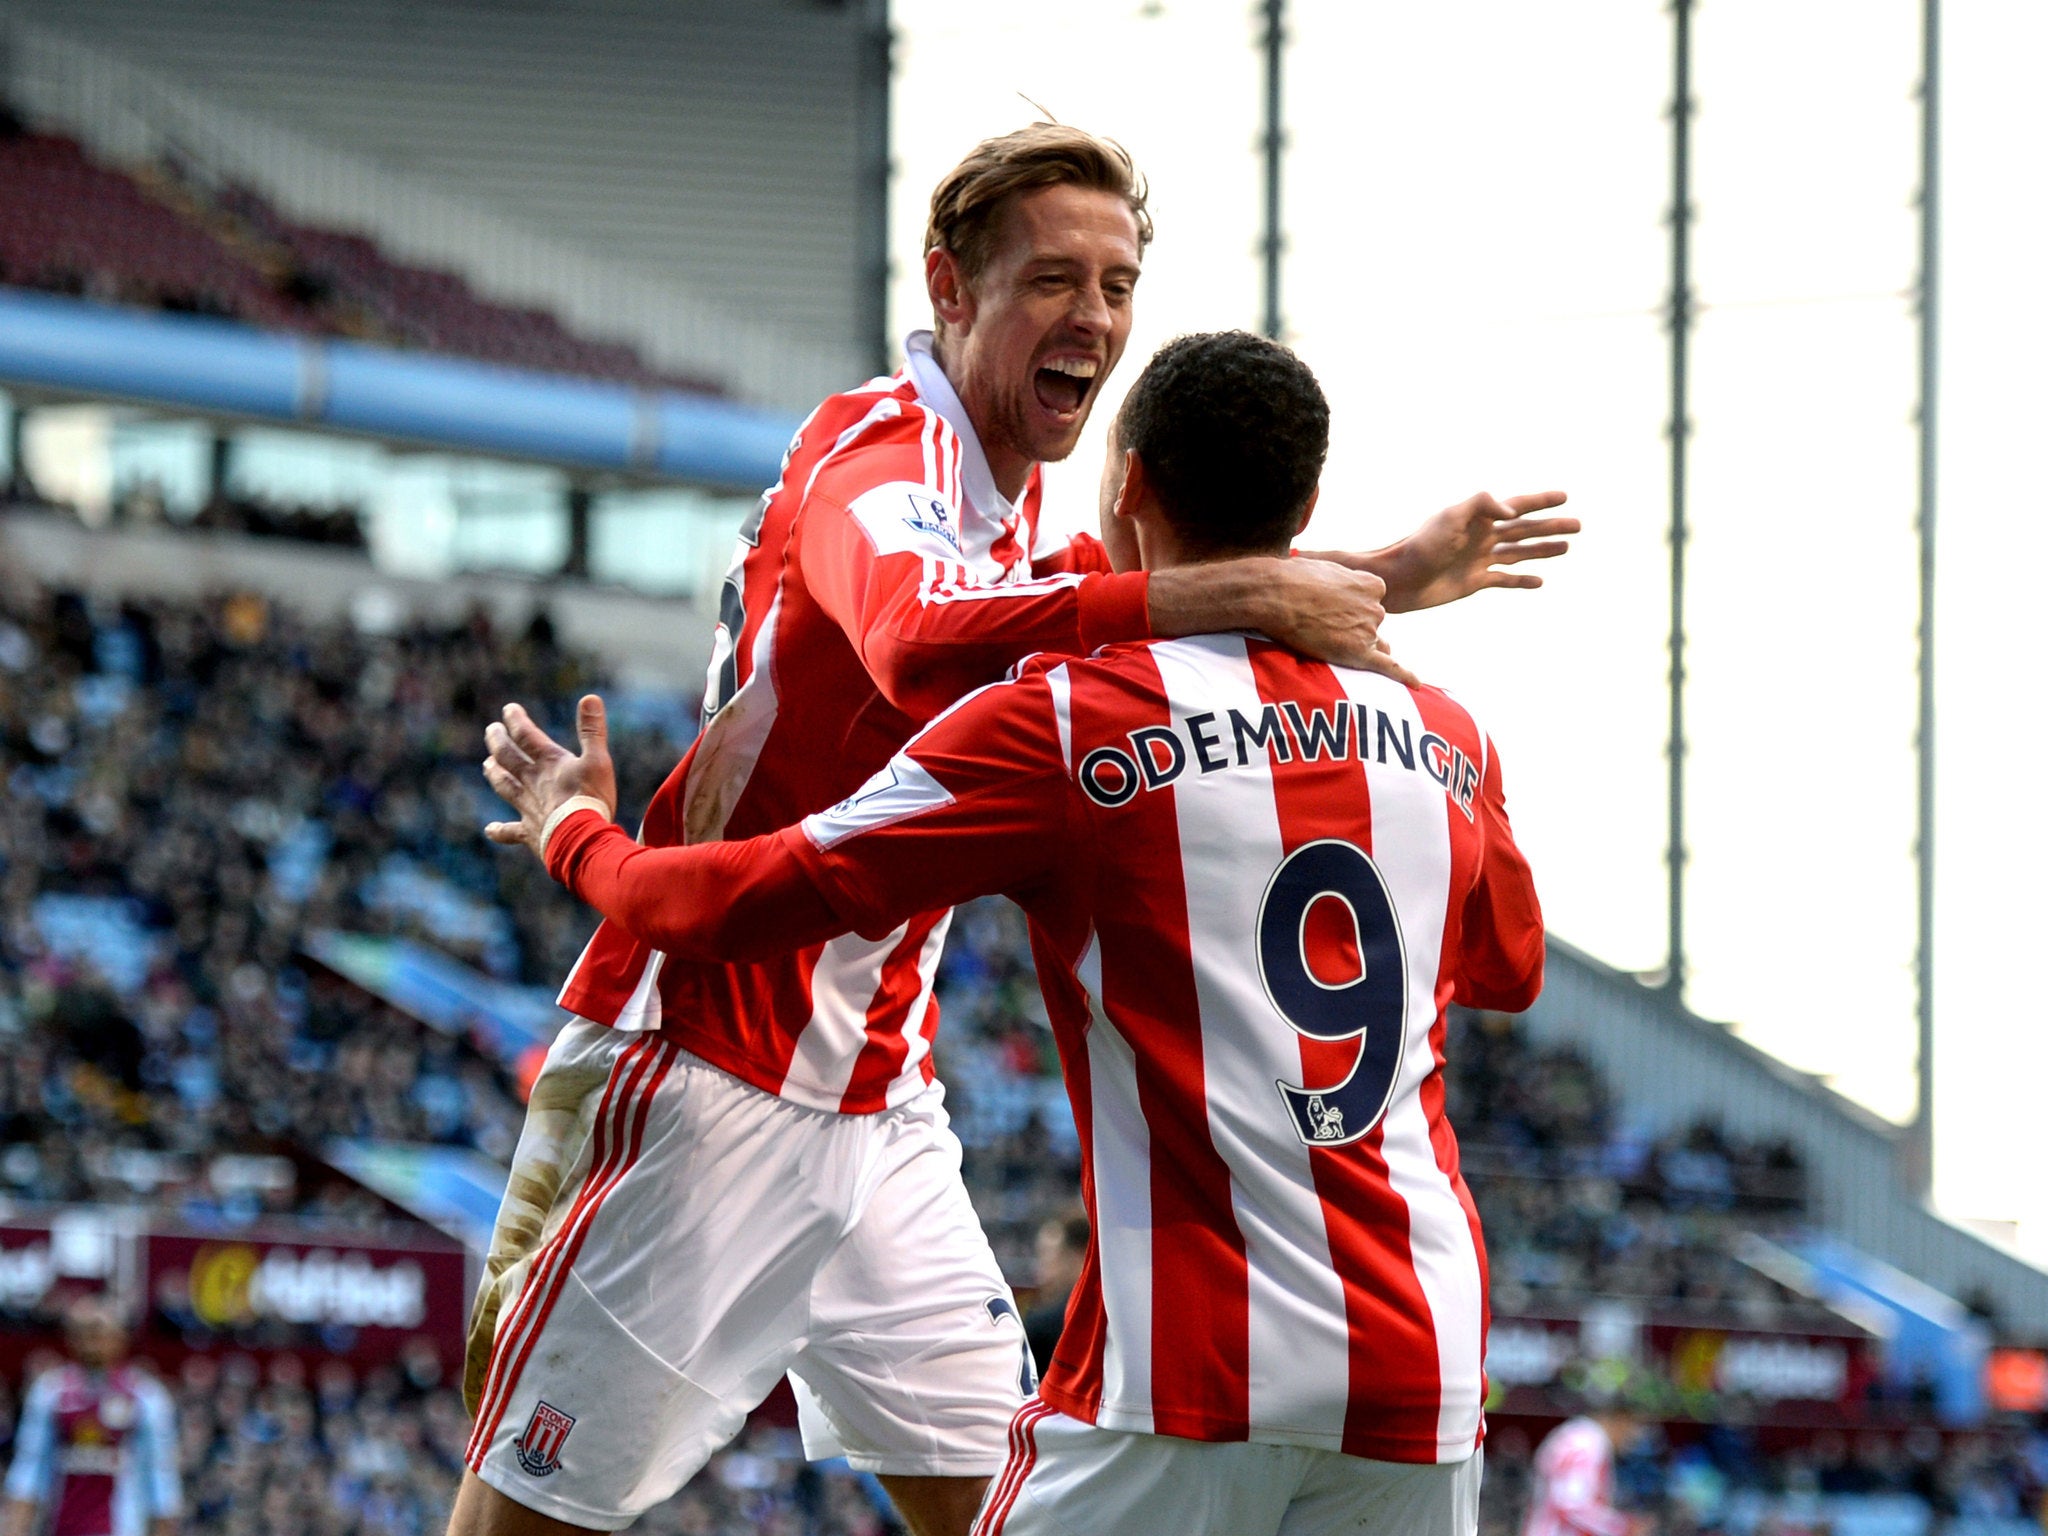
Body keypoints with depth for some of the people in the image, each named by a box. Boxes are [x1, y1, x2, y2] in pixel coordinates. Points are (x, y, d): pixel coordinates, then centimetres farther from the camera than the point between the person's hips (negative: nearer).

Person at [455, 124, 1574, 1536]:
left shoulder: (1015, 502, 10)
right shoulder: (877, 454, -19)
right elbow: (921, 639, -42)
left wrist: (1379, 581, 22)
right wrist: (1244, 594, -44)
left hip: (881, 1104, 9)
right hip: (703, 1083, -9)